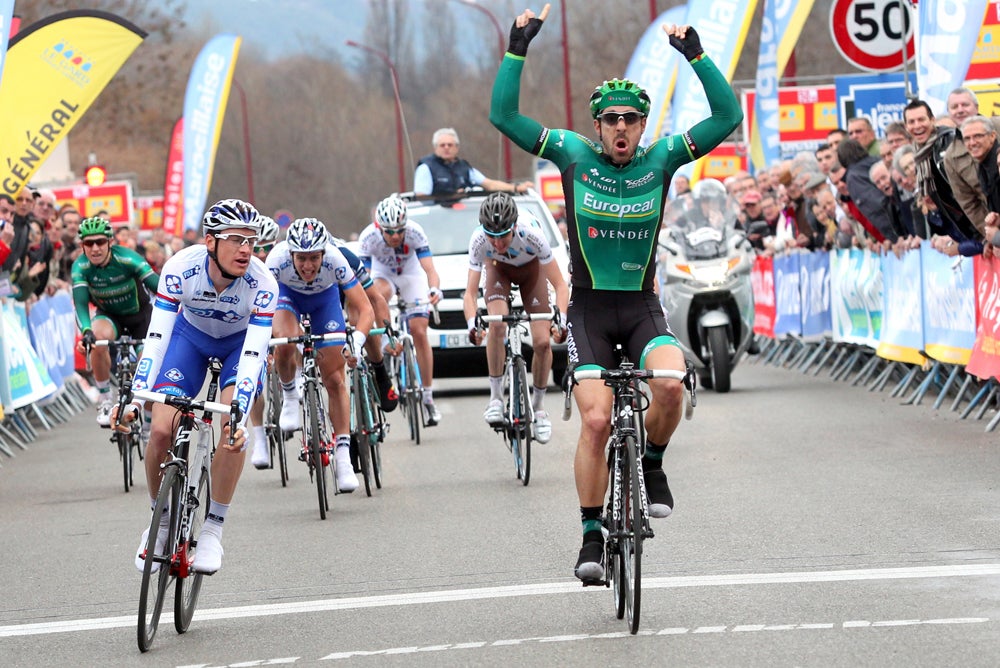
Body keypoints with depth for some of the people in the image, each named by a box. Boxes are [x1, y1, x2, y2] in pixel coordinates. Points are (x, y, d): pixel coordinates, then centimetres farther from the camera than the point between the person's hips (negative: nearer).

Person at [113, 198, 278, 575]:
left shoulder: (262, 284, -34)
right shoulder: (180, 268, -32)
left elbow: (252, 356, -37)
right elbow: (157, 337, -31)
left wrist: (239, 418, -48)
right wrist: (134, 399, -41)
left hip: (241, 340, -1)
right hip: (191, 334, 1)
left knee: (232, 424, -27)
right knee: (161, 429, -15)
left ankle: (213, 530, -14)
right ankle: (160, 521, 9)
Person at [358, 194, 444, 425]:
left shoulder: (415, 233, -33)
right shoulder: (368, 237, -32)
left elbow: (430, 269, -39)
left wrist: (434, 289, -60)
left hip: (412, 276, 0)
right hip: (383, 274, 0)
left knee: (419, 332, -10)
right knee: (377, 296, -37)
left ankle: (428, 397, -2)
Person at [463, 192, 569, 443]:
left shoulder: (531, 235, -40)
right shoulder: (479, 241, -36)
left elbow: (560, 285, -36)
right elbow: (470, 292, -35)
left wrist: (561, 319, -51)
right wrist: (472, 324, -54)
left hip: (531, 269, 0)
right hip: (499, 269, 1)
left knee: (542, 342, -11)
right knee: (496, 326, -27)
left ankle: (539, 407, 10)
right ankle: (496, 398, -13)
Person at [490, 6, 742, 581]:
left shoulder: (661, 160, -2)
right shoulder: (574, 155, -3)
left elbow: (728, 116, -8)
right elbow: (504, 116, -8)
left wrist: (695, 53, -15)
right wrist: (518, 48, -15)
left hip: (643, 307, 1)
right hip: (590, 310, -1)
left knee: (670, 383, -29)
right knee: (596, 420, -14)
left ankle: (651, 464, 1)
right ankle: (592, 537, -1)